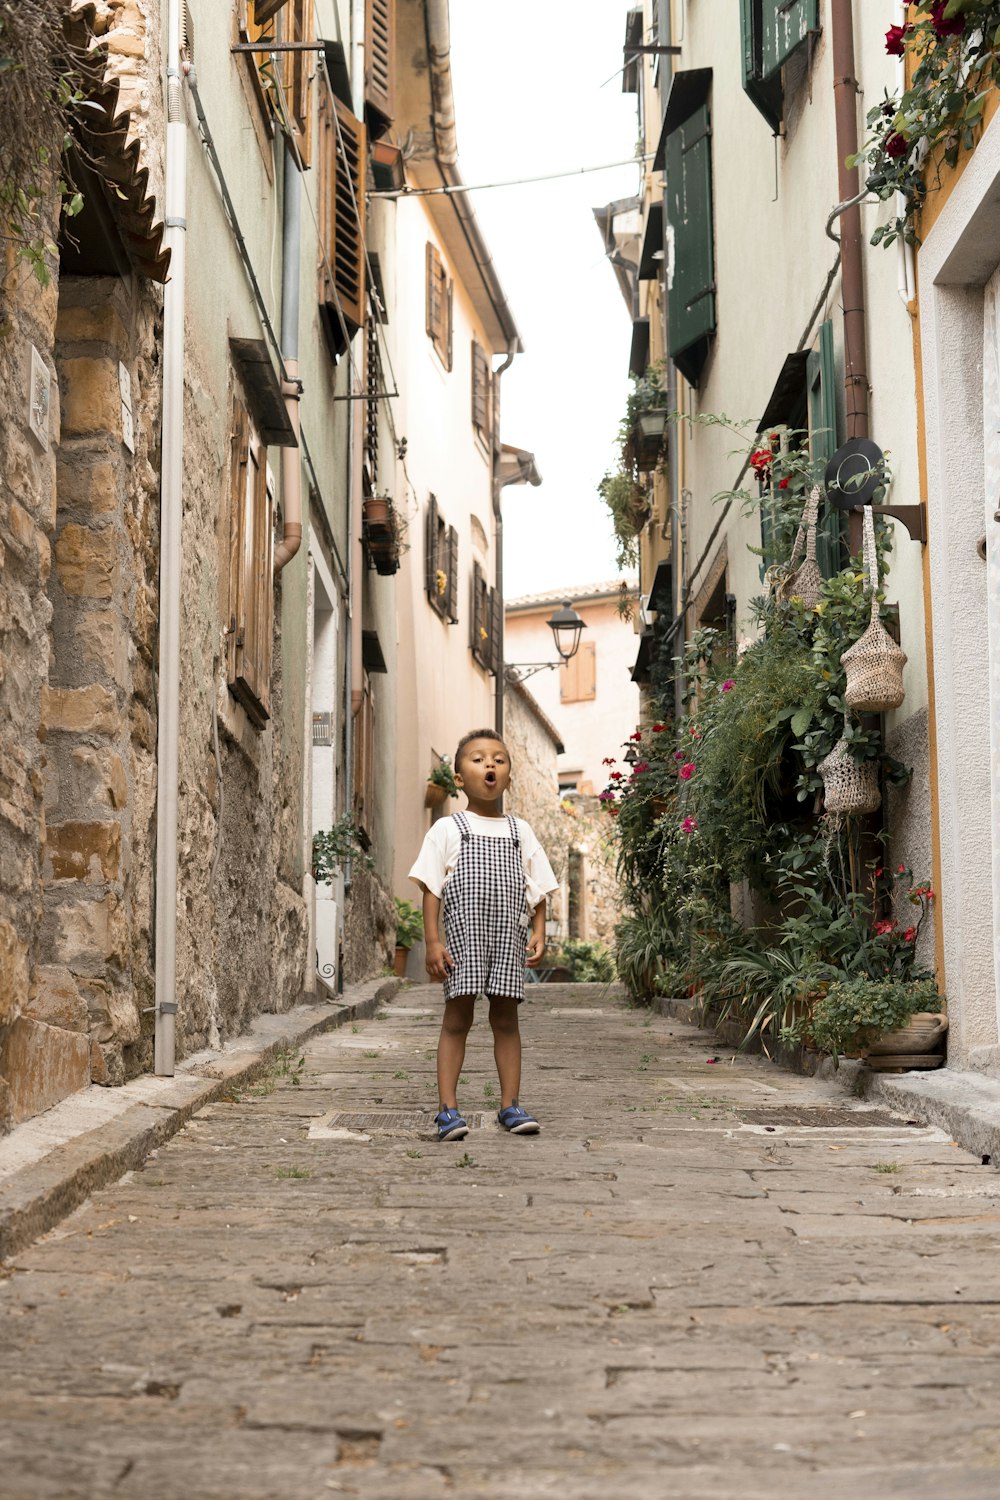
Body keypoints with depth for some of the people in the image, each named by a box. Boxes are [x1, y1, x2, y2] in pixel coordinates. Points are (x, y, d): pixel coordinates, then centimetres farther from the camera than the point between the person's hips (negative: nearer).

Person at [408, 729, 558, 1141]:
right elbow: (431, 887, 0)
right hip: (463, 933, -3)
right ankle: (448, 1108, -1)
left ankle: (510, 1104, 12)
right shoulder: (448, 830, 4)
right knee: (457, 1016, -3)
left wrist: (538, 932, 1)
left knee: (505, 1018, 6)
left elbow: (537, 888, 14)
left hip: (509, 936, 3)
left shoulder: (520, 832, 14)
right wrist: (432, 941, -9)